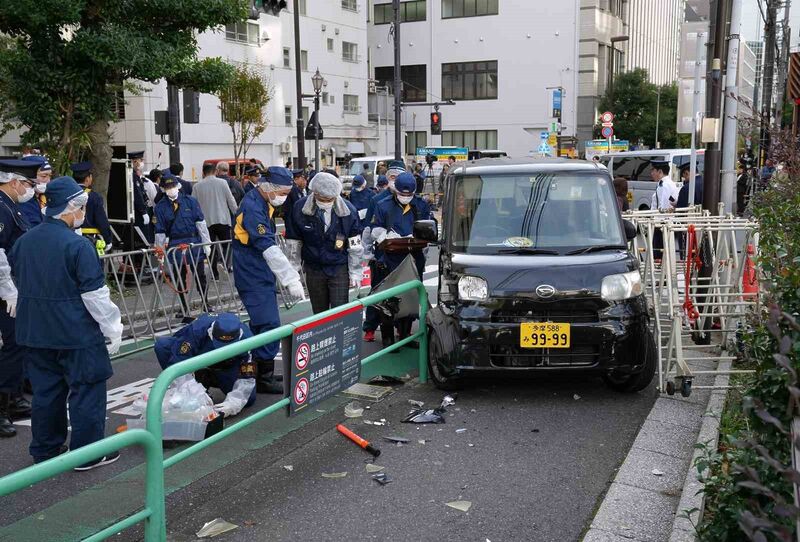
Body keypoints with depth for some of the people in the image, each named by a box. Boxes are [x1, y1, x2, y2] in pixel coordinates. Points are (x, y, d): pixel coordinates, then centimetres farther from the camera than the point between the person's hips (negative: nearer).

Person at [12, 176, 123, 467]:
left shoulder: (24, 241, 5)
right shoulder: (78, 245, -17)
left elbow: (19, 280, 16)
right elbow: (94, 294, -17)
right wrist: (113, 329, -7)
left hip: (36, 333, 7)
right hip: (77, 334, -7)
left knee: (46, 390, 17)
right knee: (86, 390, 5)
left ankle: (45, 451, 27)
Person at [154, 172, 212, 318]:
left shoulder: (190, 201, 1)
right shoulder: (161, 206, 0)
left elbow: (201, 223, 2)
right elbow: (160, 231, 2)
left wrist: (206, 244, -1)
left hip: (194, 243, 0)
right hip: (175, 246, 0)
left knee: (200, 276, 9)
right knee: (179, 279, 6)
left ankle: (205, 303, 25)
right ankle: (185, 308, 17)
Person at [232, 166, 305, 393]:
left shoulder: (261, 204, 12)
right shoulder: (253, 208, -20)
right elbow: (268, 248, -26)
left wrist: (289, 277, 20)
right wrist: (291, 279, -27)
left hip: (261, 275, 10)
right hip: (254, 278, -10)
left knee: (263, 324, 15)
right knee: (268, 324, -10)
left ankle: (263, 373, 24)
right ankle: (265, 379, -4)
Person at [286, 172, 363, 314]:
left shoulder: (348, 210, -14)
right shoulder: (300, 208, -13)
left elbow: (355, 245, -4)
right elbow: (293, 242, -1)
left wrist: (355, 272, -2)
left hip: (340, 269, -1)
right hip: (314, 269, 2)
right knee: (319, 313, 12)